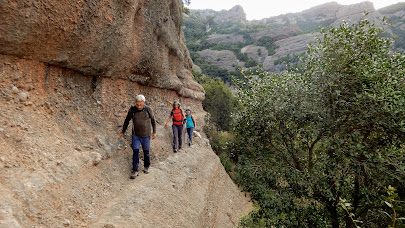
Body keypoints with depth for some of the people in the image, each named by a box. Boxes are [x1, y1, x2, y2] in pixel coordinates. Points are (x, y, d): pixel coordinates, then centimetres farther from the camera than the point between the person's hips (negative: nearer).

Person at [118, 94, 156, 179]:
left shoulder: (148, 109, -9)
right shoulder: (132, 110, -6)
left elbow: (153, 121, 3)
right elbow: (127, 121, 8)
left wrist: (154, 132, 4)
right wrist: (123, 132, 12)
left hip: (146, 135, -1)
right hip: (135, 135, 1)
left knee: (146, 152, 10)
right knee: (135, 152, -3)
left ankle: (146, 167, 30)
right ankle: (135, 171, 4)